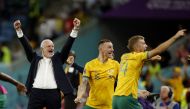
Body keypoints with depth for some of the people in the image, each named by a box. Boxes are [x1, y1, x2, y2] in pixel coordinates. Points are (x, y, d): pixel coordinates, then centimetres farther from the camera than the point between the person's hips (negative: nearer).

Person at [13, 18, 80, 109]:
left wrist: (75, 29, -2)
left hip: (53, 94, 0)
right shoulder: (35, 59, 16)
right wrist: (18, 30, 0)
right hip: (36, 93, 0)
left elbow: (67, 46, 8)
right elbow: (26, 46, 10)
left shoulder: (57, 59, 15)